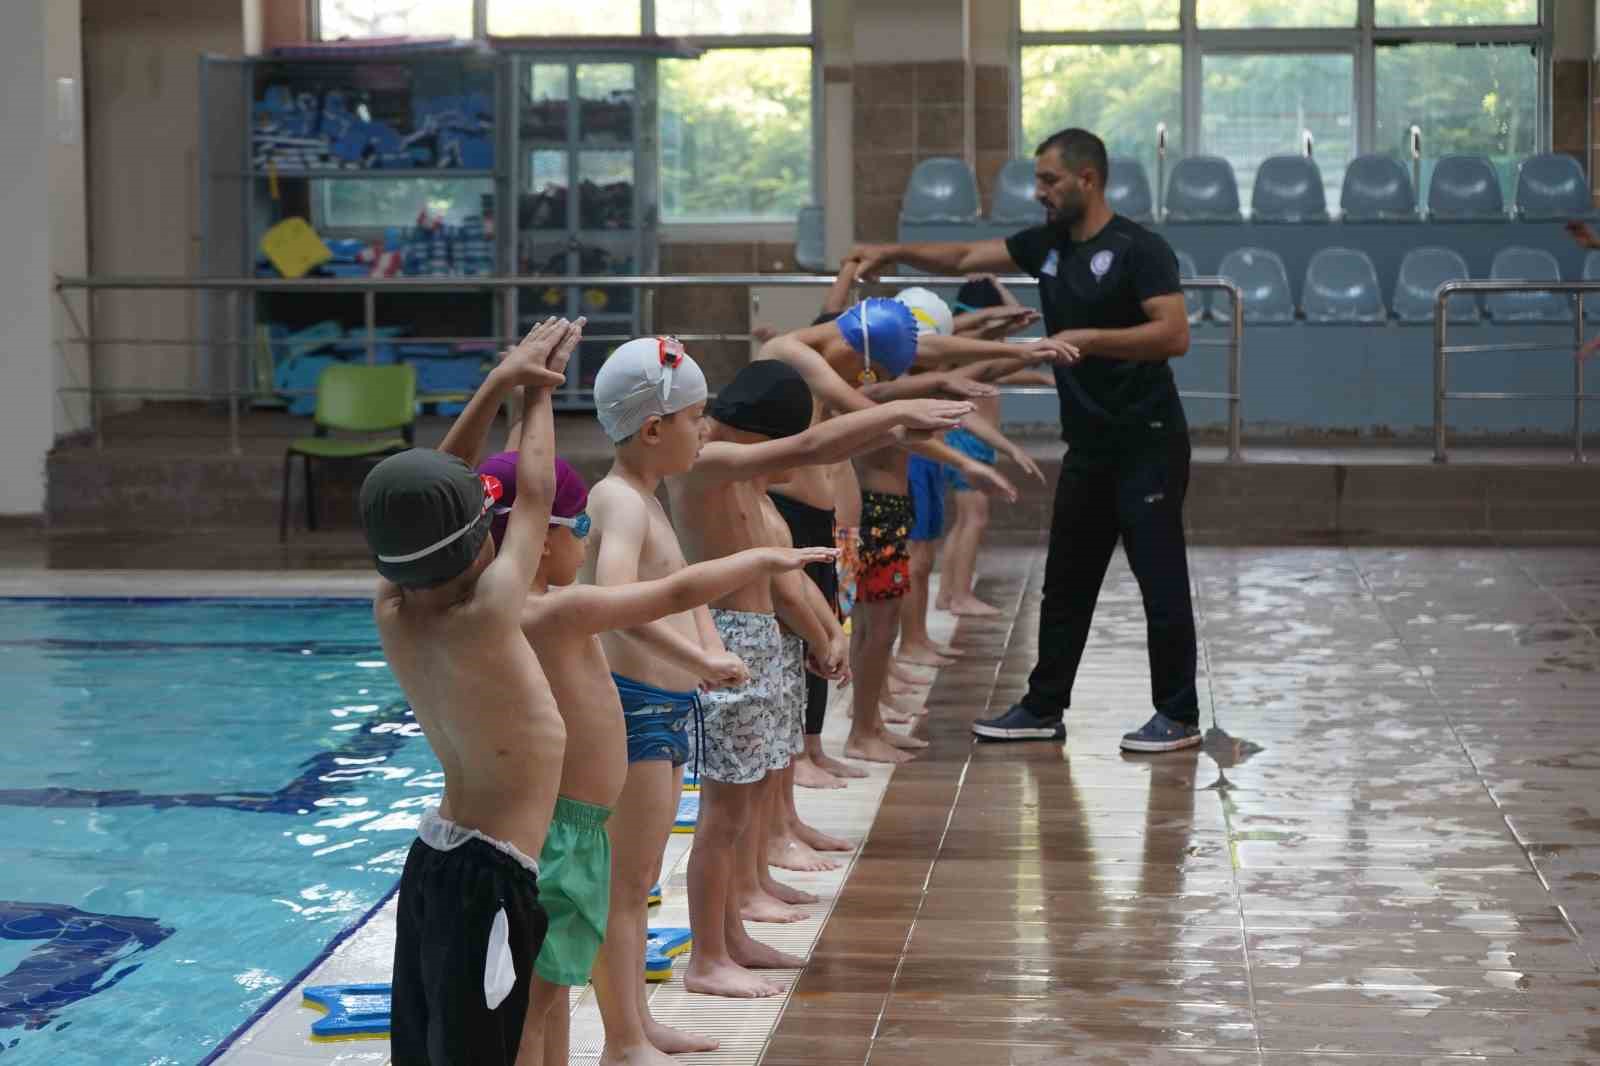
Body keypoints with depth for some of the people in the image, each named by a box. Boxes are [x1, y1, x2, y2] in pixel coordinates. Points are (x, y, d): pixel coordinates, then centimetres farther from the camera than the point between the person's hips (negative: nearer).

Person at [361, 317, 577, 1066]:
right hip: (489, 879, -8)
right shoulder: (481, 624, -22)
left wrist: (496, 388, 8)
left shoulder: (389, 613, -2)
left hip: (433, 861, 8)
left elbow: (428, 500, 10)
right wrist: (538, 396, 7)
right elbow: (534, 496, -9)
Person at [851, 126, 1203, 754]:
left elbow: (1175, 335, -21)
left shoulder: (1138, 249, -13)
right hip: (1088, 446, 8)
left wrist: (1088, 339, -26)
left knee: (1161, 581, -2)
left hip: (1147, 443, -8)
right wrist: (894, 252, 3)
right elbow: (965, 258, 14)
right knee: (1065, 583, 12)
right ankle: (1043, 709, 20)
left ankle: (1178, 717, 6)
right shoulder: (1047, 245, 10)